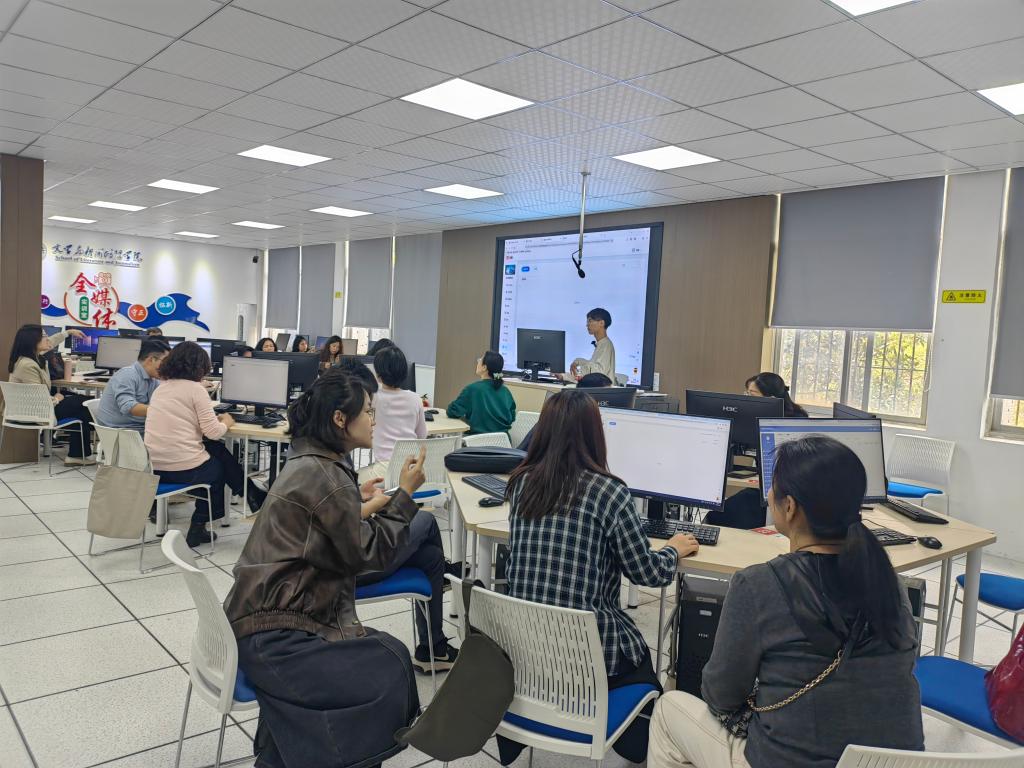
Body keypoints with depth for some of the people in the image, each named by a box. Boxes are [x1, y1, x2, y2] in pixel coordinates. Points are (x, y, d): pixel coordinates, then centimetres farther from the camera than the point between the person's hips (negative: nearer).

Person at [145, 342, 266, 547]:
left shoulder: (160, 388, 12)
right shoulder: (195, 388, -10)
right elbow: (213, 432, -13)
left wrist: (216, 420, 19)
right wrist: (226, 423, 8)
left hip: (154, 467, 6)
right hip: (183, 469, -6)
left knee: (216, 449, 23)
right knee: (221, 466, 23)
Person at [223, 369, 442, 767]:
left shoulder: (308, 461, 9)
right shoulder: (325, 477, -20)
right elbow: (369, 553, -13)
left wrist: (358, 505, 17)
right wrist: (404, 494, -8)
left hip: (269, 615, 10)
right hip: (273, 636, -10)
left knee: (387, 655, 5)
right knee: (387, 671, -10)